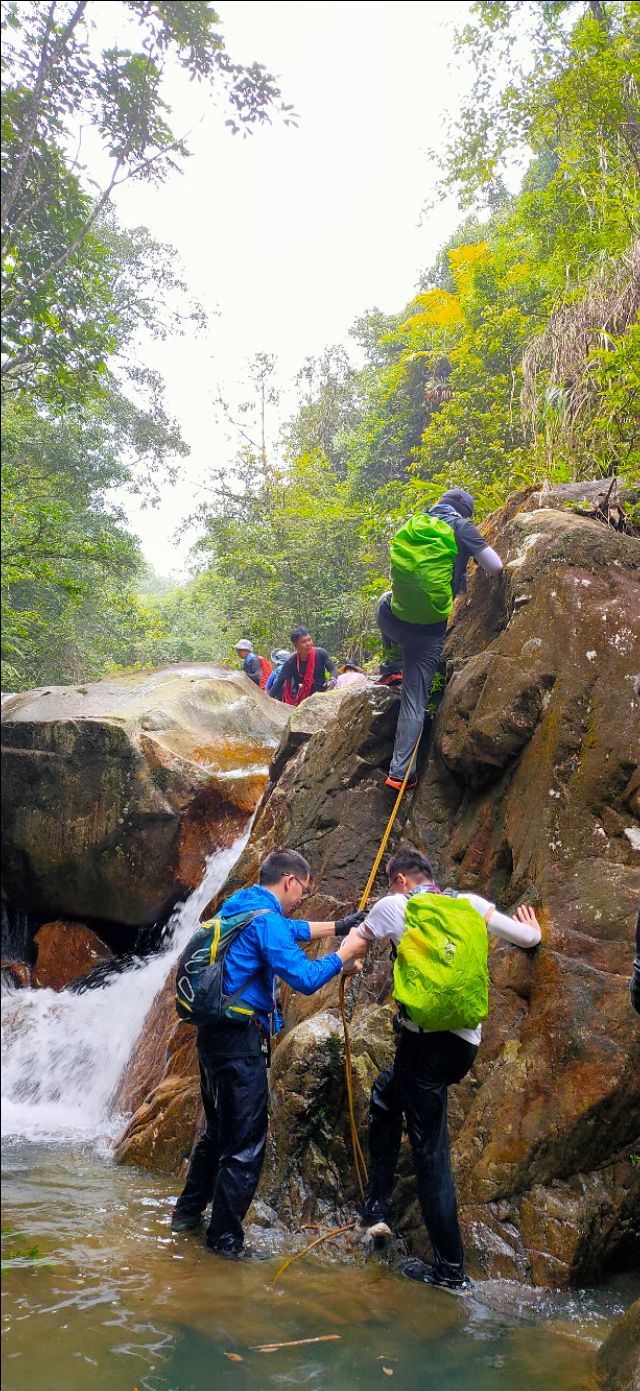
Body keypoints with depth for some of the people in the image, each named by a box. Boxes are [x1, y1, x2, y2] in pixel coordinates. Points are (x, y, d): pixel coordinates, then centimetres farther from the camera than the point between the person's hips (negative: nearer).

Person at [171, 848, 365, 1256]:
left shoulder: (239, 907, 12)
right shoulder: (266, 919, -17)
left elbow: (290, 930, 29)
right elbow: (305, 979, -21)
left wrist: (336, 926, 26)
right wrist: (346, 952, -9)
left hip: (215, 1033, 10)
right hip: (240, 1041, -10)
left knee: (219, 1130, 25)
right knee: (246, 1145, 0)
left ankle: (188, 1211, 36)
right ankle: (226, 1238, 8)